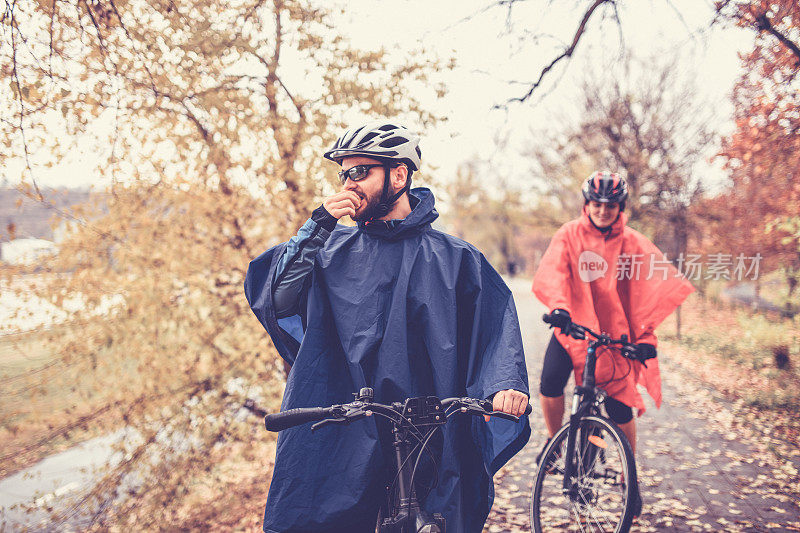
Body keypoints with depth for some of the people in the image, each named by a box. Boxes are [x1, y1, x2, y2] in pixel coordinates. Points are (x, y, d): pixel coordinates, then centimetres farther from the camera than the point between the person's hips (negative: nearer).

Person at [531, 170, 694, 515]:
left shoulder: (633, 244, -2)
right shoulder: (569, 235, -2)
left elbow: (649, 289, -8)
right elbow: (552, 273, -17)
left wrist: (645, 336, -21)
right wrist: (558, 306, -37)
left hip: (613, 333, 0)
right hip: (572, 325, 0)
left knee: (621, 409, -4)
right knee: (550, 382, -22)